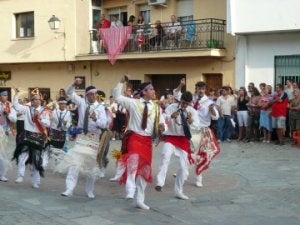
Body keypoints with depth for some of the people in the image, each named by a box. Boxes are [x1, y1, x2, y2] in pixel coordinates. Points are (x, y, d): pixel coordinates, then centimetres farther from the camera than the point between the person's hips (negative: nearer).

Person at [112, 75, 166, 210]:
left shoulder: (156, 108, 7)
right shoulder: (133, 103, -2)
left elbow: (160, 124, 13)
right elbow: (117, 97, -4)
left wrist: (161, 126, -11)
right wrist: (121, 82, -13)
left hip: (147, 140, 4)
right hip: (134, 137, -4)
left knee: (145, 170, 8)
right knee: (134, 160, -32)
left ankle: (139, 200, 19)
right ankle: (130, 191, -37)